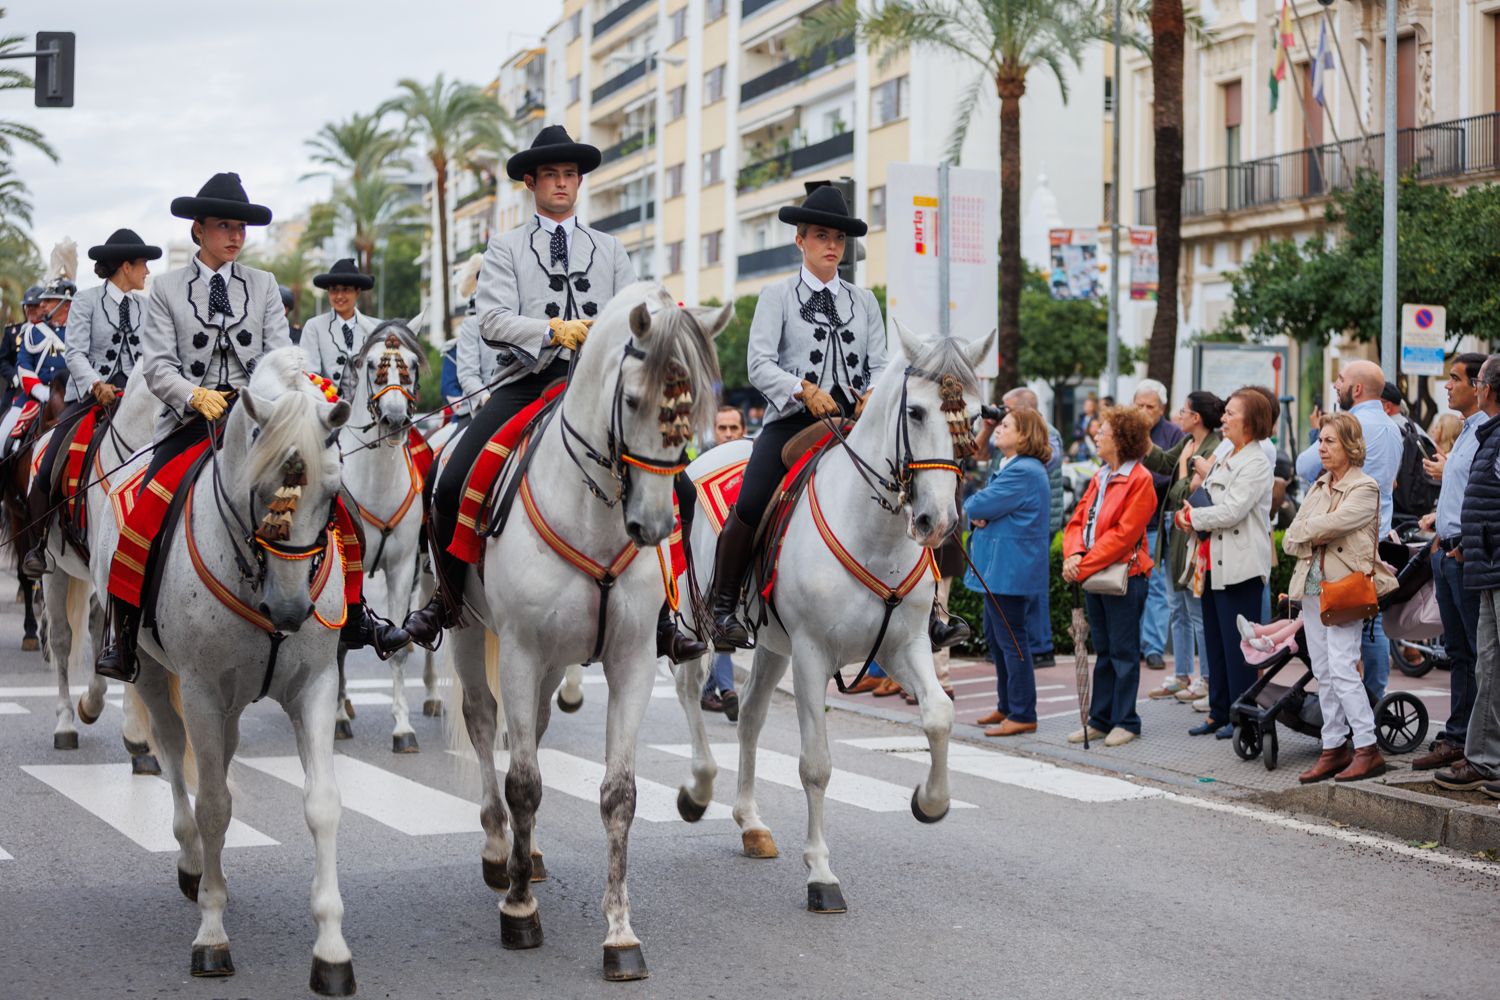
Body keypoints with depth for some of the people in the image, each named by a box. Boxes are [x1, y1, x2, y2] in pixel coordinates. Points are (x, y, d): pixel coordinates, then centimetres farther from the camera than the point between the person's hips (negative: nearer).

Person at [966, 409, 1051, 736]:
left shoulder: (1023, 472, -19)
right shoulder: (1008, 467, 16)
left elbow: (978, 506, -21)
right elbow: (976, 508, 14)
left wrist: (971, 508, 1)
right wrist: (979, 515, -8)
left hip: (1010, 568, -11)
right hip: (998, 565, 11)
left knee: (1010, 638, -6)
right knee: (994, 636, 17)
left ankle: (1022, 715, -1)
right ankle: (1007, 706, 27)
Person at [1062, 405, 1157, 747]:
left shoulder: (1140, 480, -12)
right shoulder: (1100, 477, 14)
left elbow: (1123, 534, -19)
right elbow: (1079, 519, 9)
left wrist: (1084, 566, -20)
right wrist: (1073, 554, -10)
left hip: (1124, 575, -8)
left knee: (1123, 651, 0)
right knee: (1103, 650, 13)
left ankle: (1125, 722, 7)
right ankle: (1100, 719, 18)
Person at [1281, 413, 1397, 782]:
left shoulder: (1365, 489, -6)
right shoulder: (1319, 487, 16)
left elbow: (1330, 525, -19)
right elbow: (1290, 540, 10)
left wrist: (1305, 531, -2)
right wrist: (1317, 540, -7)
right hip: (1312, 585, 7)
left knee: (1342, 668, -13)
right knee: (1323, 672, 7)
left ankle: (1368, 749, -9)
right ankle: (1334, 748, 11)